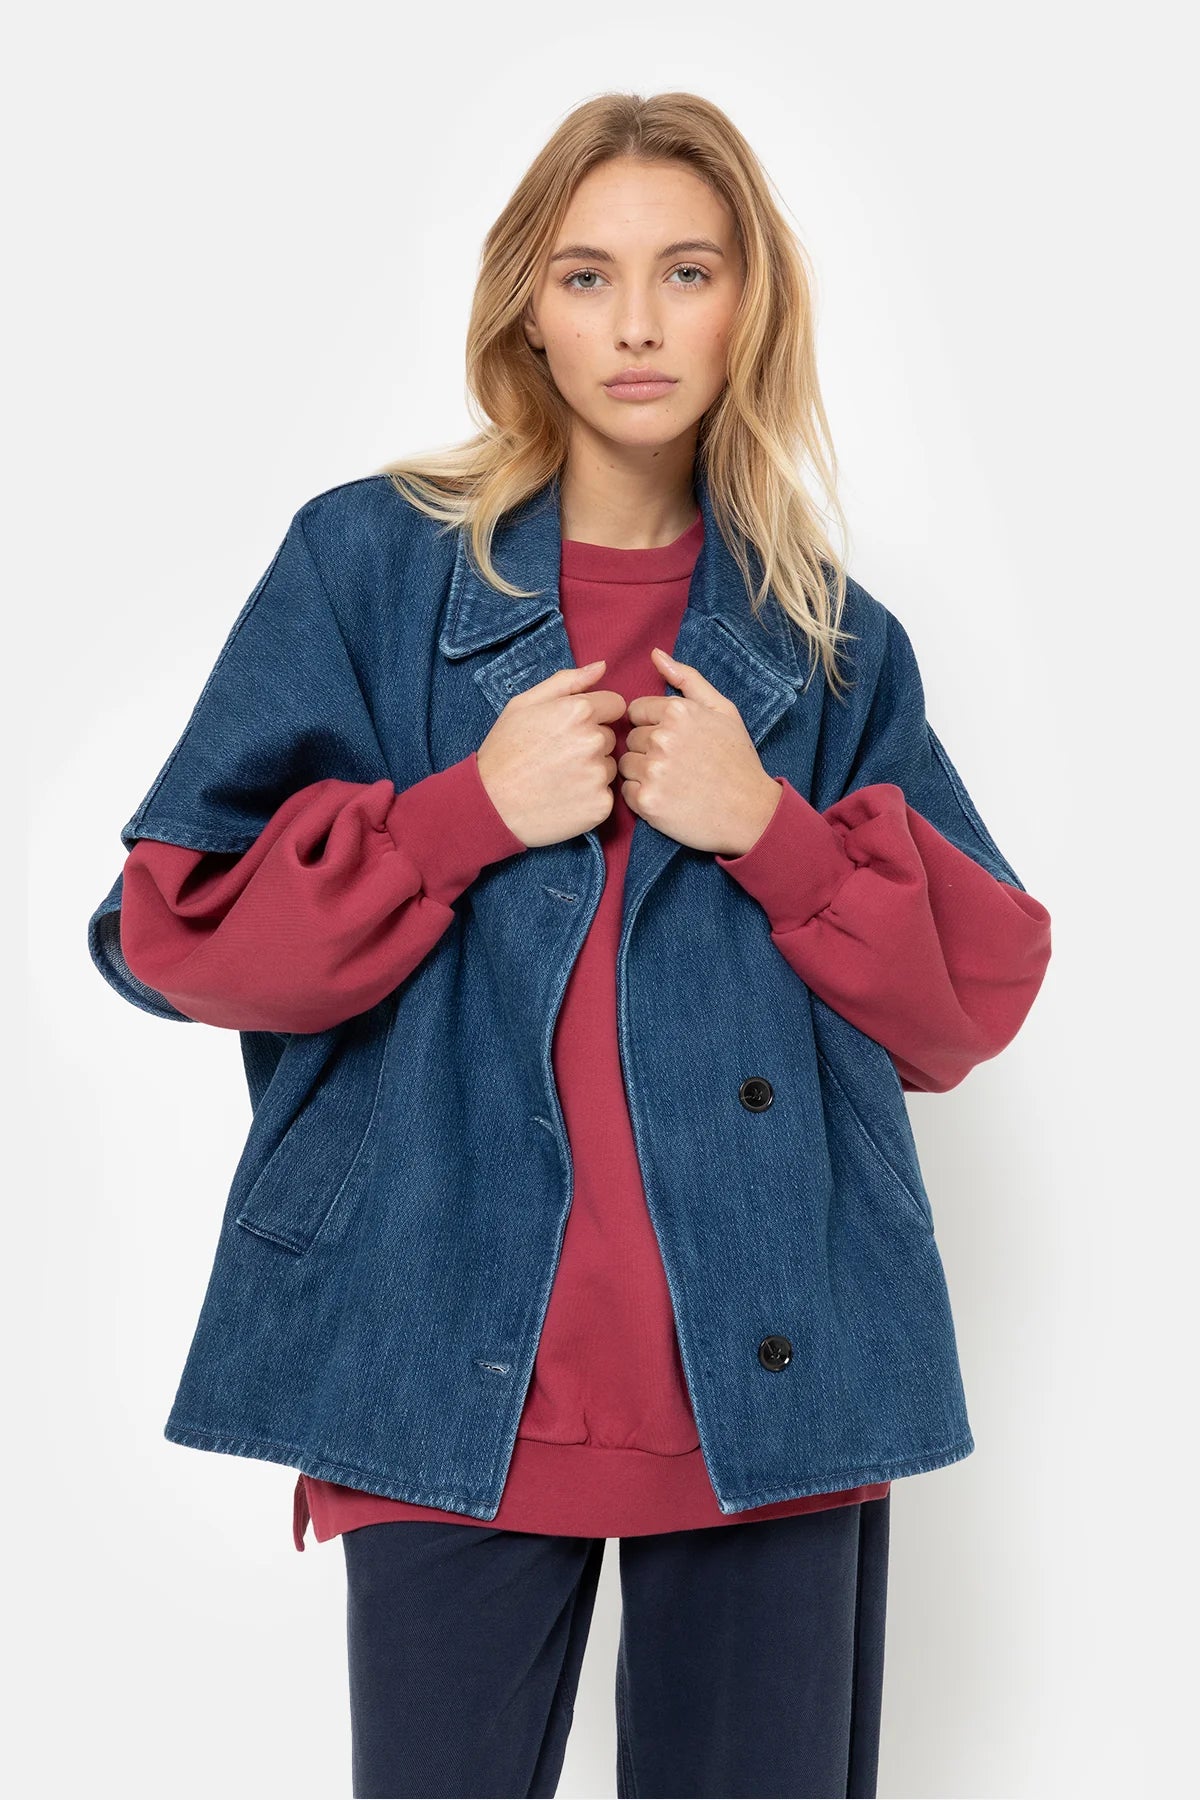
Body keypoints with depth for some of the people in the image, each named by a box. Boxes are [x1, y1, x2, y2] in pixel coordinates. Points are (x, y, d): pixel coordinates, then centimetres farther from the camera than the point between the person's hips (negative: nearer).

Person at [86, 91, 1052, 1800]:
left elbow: (973, 992, 7)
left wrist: (774, 825, -8)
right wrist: (468, 813, -12)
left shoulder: (835, 641, 10)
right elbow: (175, 931, -1)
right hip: (454, 1364, -2)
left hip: (775, 1373, 2)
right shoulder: (370, 564, 3)